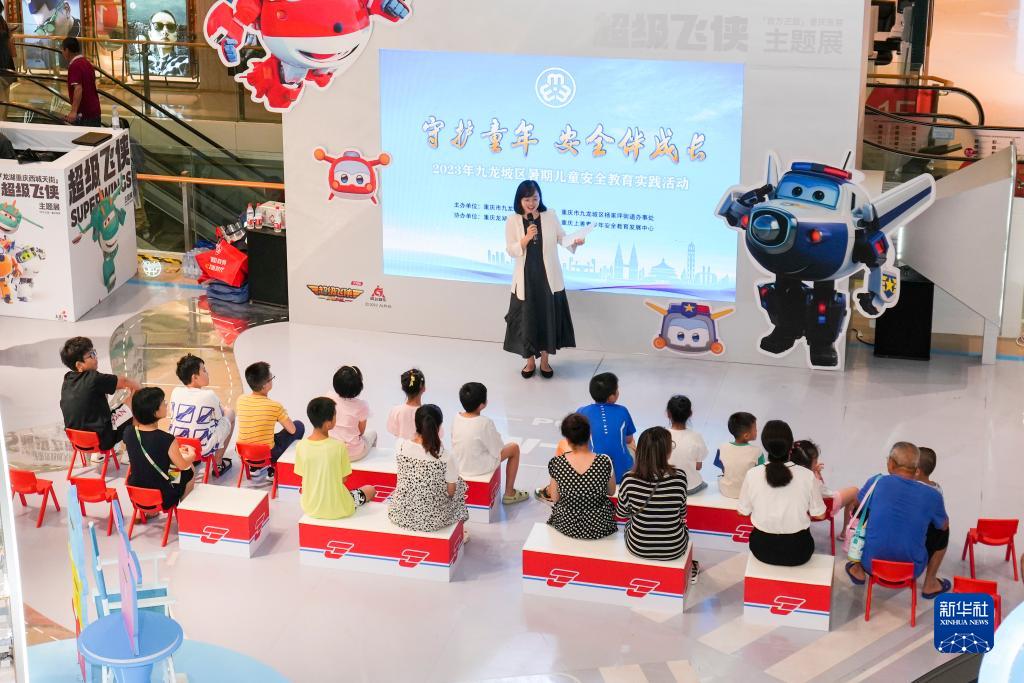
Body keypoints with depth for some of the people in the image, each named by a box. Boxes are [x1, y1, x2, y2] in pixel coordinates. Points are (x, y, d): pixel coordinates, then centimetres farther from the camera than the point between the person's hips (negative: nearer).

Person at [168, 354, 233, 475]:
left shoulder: (176, 392, -2)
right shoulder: (209, 395, -15)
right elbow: (220, 416, 3)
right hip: (204, 449, -6)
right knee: (229, 413, 17)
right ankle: (218, 462, 22)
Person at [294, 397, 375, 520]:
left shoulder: (301, 446, -14)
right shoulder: (339, 446, -22)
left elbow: (304, 476, -2)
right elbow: (343, 478, -9)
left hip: (310, 508, 4)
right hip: (337, 510, -4)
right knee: (370, 490, 25)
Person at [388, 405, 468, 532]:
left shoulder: (400, 446, -14)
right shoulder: (445, 457, -22)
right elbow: (451, 491, -8)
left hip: (400, 515, 3)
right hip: (432, 520, -2)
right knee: (459, 483, 27)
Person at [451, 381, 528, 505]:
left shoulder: (457, 418, -10)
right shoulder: (485, 423, -27)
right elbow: (498, 450, -17)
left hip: (458, 466, 6)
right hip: (479, 467, -6)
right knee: (514, 448, 15)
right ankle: (509, 493, 25)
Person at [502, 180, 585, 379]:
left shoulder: (551, 216, -3)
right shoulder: (512, 221, -5)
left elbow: (562, 238, 2)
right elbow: (511, 251, -6)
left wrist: (574, 241, -19)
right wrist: (526, 238, -22)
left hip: (548, 277, 1)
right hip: (525, 279, -1)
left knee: (548, 317, 7)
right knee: (527, 319, 5)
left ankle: (545, 360, 24)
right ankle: (530, 361, 22)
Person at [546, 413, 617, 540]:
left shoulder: (556, 464, -19)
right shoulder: (605, 462, -20)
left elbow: (555, 499, -7)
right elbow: (611, 492, -2)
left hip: (566, 526, 1)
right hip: (599, 527, -1)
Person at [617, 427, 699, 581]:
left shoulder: (629, 480, -21)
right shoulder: (679, 477, -22)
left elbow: (622, 513, -3)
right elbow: (682, 513, -5)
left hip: (638, 548, 0)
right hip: (674, 550, 0)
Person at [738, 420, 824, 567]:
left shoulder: (752, 475, -15)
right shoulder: (807, 475, -17)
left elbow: (743, 512, -2)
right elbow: (819, 514, -6)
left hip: (763, 549, 1)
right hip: (797, 552, -1)